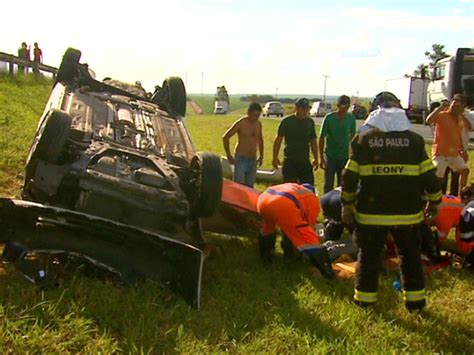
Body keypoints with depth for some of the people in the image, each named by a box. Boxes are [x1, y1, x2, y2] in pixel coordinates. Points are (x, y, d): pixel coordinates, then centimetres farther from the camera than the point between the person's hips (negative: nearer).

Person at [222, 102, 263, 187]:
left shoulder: (258, 124, 7)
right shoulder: (241, 123, -10)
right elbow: (225, 137, -6)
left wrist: (261, 156, 20)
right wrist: (229, 156, -8)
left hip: (253, 160, 6)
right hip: (241, 159, -5)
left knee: (249, 187, 7)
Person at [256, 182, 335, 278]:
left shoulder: (290, 185, 42)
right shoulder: (313, 198, 26)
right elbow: (310, 225, 22)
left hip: (263, 200, 6)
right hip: (283, 205, -6)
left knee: (269, 223, 38)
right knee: (308, 238, 1)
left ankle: (265, 254, 46)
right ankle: (326, 269, -8)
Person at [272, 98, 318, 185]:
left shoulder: (310, 122, 6)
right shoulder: (287, 121, -5)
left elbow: (313, 141, 14)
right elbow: (278, 139, -1)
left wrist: (315, 158, 12)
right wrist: (275, 157, -5)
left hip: (305, 161, 3)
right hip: (289, 161, -3)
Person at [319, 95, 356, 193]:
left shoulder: (351, 118, -2)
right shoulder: (329, 118, -10)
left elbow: (352, 136, 11)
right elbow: (322, 138, -5)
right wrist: (321, 157, -6)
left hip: (344, 156, 3)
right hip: (330, 156, -3)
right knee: (328, 185, 0)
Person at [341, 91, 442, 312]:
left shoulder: (363, 139, -2)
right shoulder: (414, 140, -2)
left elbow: (349, 177, -2)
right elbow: (429, 176, 0)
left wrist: (347, 204, 9)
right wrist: (434, 202, 14)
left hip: (371, 211, -1)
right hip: (407, 212, 1)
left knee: (369, 255, 13)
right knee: (410, 255, 16)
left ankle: (365, 297, 19)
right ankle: (415, 299, 21)